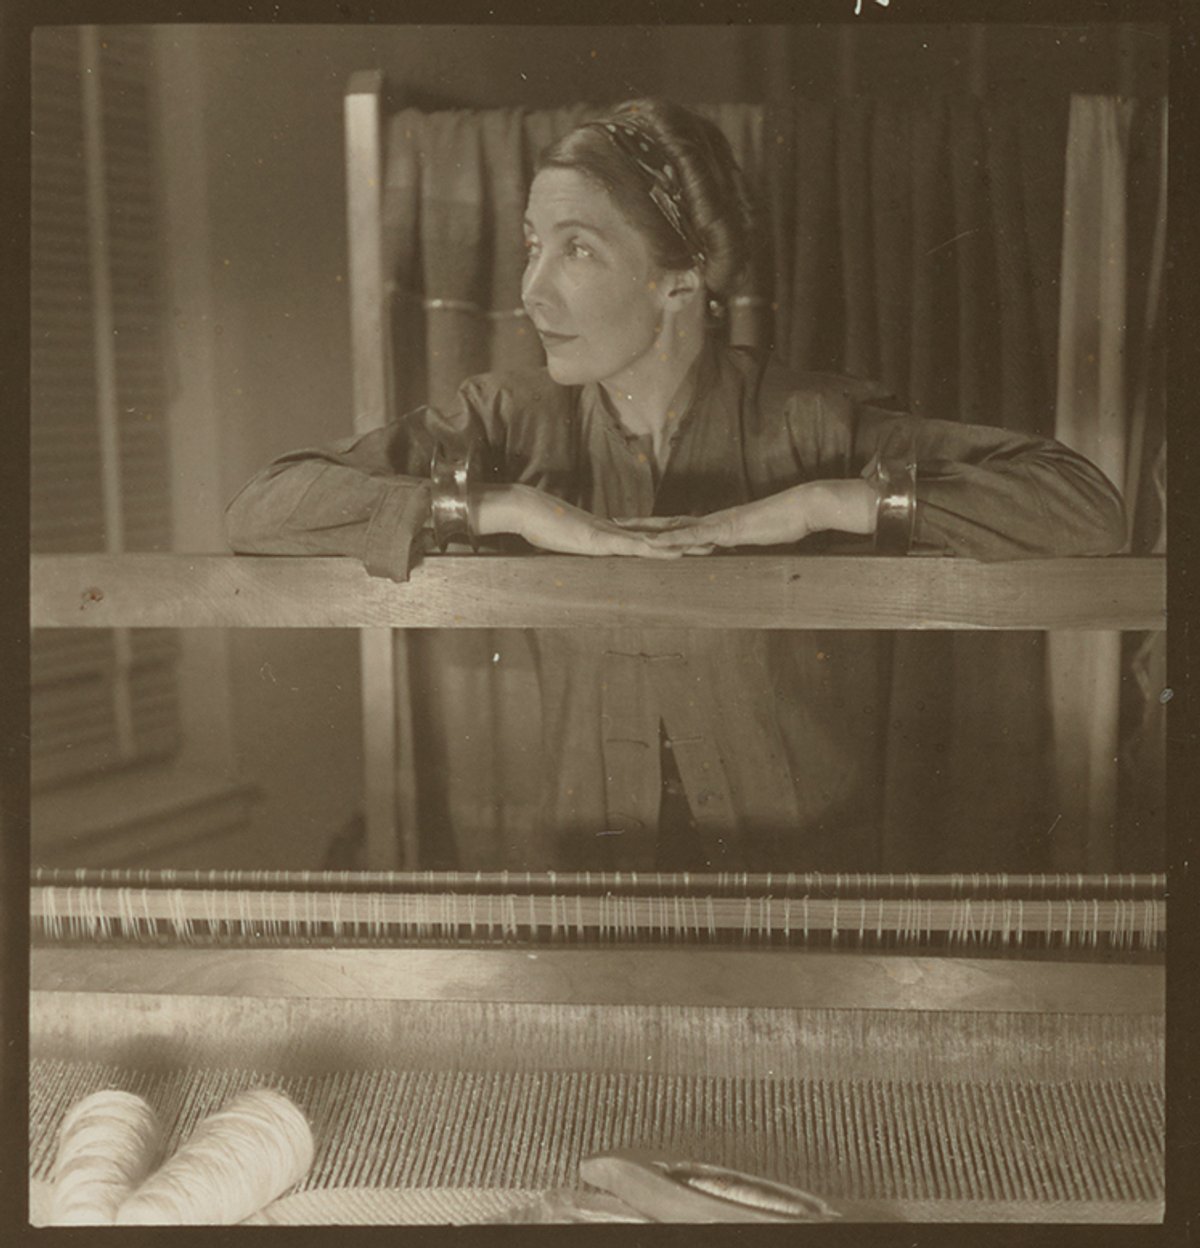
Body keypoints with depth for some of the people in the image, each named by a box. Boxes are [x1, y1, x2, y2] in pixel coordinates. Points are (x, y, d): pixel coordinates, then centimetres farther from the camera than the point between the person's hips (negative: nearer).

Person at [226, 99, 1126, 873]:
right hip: (585, 848, 1)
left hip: (798, 856, -1)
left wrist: (824, 502, -22)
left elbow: (1088, 507, -17)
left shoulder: (804, 421, -9)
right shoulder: (516, 419, -3)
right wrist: (511, 508, -20)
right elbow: (261, 512, -11)